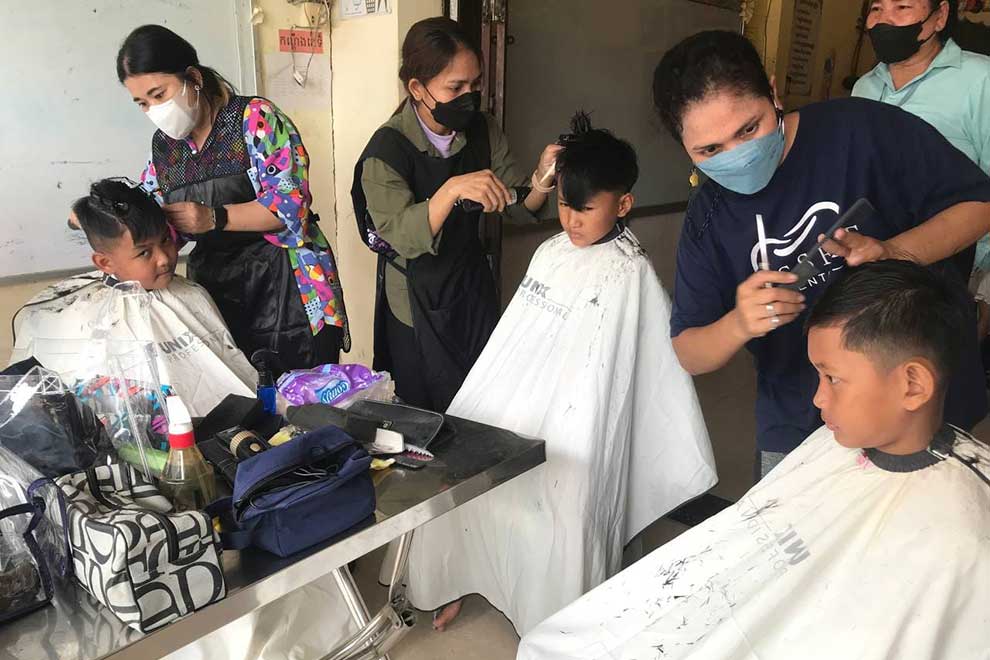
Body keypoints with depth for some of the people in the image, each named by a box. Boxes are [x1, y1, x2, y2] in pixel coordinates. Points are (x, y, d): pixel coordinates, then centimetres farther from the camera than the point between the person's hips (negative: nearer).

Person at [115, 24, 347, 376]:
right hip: (214, 289, 6)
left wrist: (214, 218, -23)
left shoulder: (255, 118, -8)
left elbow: (292, 202, -16)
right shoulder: (163, 145, 11)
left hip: (287, 285, -5)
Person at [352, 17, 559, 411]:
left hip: (473, 284, 5)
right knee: (428, 415, 11)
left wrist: (541, 180, -26)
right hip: (417, 299, -4)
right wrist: (453, 190, -48)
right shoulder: (387, 149, -21)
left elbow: (518, 208, -5)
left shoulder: (482, 131, -6)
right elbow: (402, 236, -32)